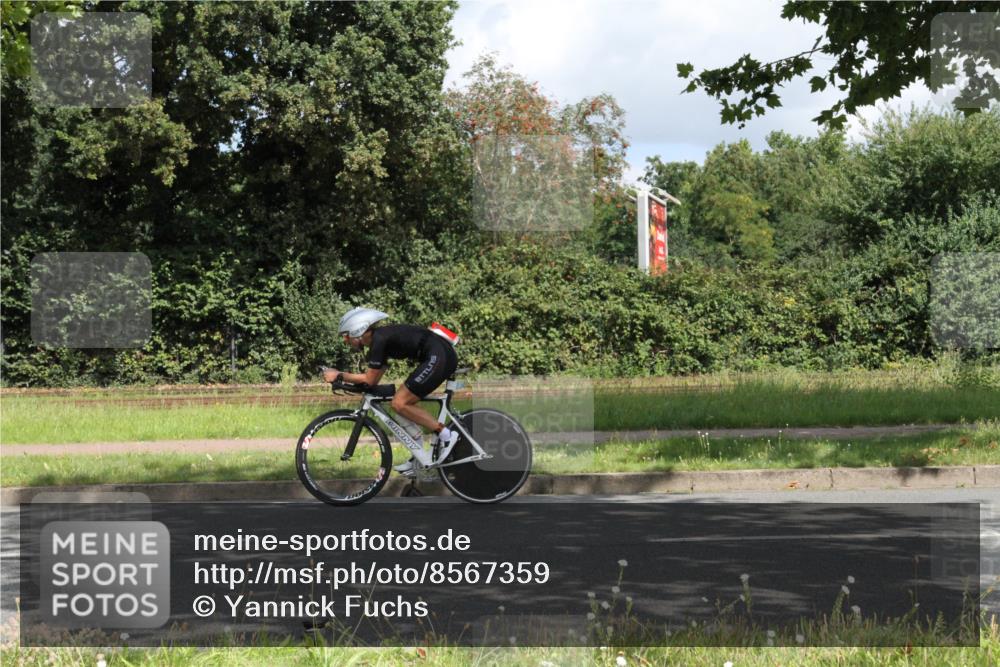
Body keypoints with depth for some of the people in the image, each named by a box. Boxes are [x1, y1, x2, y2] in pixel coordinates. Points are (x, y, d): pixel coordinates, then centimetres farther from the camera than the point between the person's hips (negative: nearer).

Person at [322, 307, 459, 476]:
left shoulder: (379, 340, -11)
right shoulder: (381, 338, 17)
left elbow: (369, 379, -10)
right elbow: (374, 380, 20)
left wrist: (339, 376, -2)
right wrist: (342, 377, 16)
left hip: (438, 357, -10)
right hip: (442, 356, 10)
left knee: (399, 404, -9)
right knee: (404, 403, 13)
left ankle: (445, 434, -6)